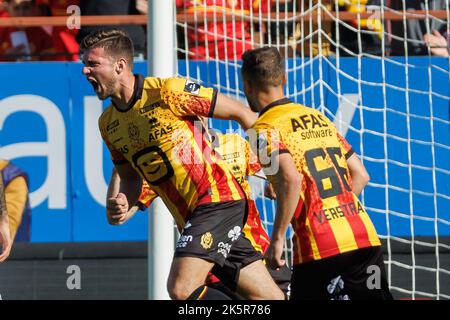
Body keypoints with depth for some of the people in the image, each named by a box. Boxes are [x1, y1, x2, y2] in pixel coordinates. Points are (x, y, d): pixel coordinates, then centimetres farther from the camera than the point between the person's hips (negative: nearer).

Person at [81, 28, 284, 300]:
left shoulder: (168, 92, -13)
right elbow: (130, 177, 23)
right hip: (189, 217, 7)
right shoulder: (108, 124, 9)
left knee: (181, 288, -22)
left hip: (216, 199, -7)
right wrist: (124, 202, -2)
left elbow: (242, 114, -6)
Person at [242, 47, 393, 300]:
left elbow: (291, 179, -20)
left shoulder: (265, 129, -3)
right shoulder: (318, 118, 18)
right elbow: (361, 174, 19)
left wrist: (277, 238, -14)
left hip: (320, 248, -6)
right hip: (365, 237, 6)